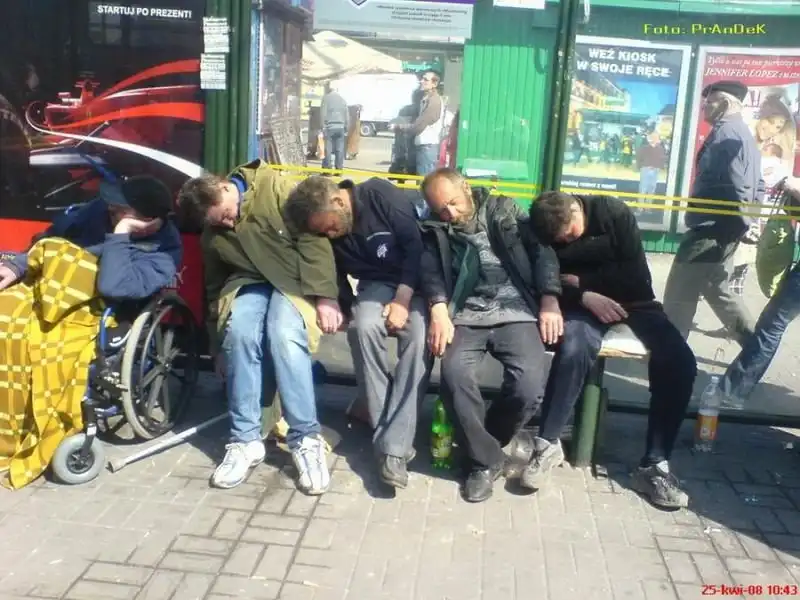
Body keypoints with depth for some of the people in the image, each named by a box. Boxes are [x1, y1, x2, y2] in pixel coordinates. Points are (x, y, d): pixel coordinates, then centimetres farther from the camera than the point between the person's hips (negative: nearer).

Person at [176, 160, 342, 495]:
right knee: (238, 331, -29)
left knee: (284, 335, -33)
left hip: (295, 281, -4)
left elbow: (312, 238, -15)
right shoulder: (212, 236, 5)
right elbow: (215, 288, 16)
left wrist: (325, 296, -23)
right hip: (248, 284, 4)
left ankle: (306, 439, -23)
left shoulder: (272, 186, -11)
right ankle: (246, 439, -20)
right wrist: (219, 350, 21)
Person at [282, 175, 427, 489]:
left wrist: (402, 300, -22)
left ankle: (394, 447, -30)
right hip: (378, 284, 3)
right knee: (364, 327, -30)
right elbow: (338, 279, 8)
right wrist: (344, 311, -7)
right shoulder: (326, 233, -3)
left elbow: (416, 245, -17)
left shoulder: (380, 195, -16)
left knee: (418, 337, -31)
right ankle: (385, 433, -22)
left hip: (417, 279, -3)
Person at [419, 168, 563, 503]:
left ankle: (480, 448, 4)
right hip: (466, 316, 1)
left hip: (516, 312, 0)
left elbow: (542, 250, 9)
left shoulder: (503, 210, 15)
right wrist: (439, 310, -20)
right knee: (454, 374, -30)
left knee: (529, 385, -25)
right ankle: (486, 459, -8)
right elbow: (430, 271, 0)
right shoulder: (435, 231, 16)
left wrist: (549, 300, -5)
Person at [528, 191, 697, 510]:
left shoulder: (614, 212, -14)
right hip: (582, 303, 0)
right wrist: (585, 296, -25)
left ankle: (654, 465, -16)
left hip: (632, 300, 1)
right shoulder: (544, 231, -9)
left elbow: (638, 278, -16)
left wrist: (581, 280, -16)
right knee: (574, 349, -35)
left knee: (679, 361, -24)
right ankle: (547, 444, -20)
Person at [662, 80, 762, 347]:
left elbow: (733, 185, -23)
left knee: (679, 294, -3)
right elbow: (757, 185, 22)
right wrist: (747, 220, 17)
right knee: (717, 290, 20)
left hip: (712, 228, -11)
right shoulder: (743, 134, 20)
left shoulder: (726, 132, -13)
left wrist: (739, 223, -16)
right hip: (724, 228, 11)